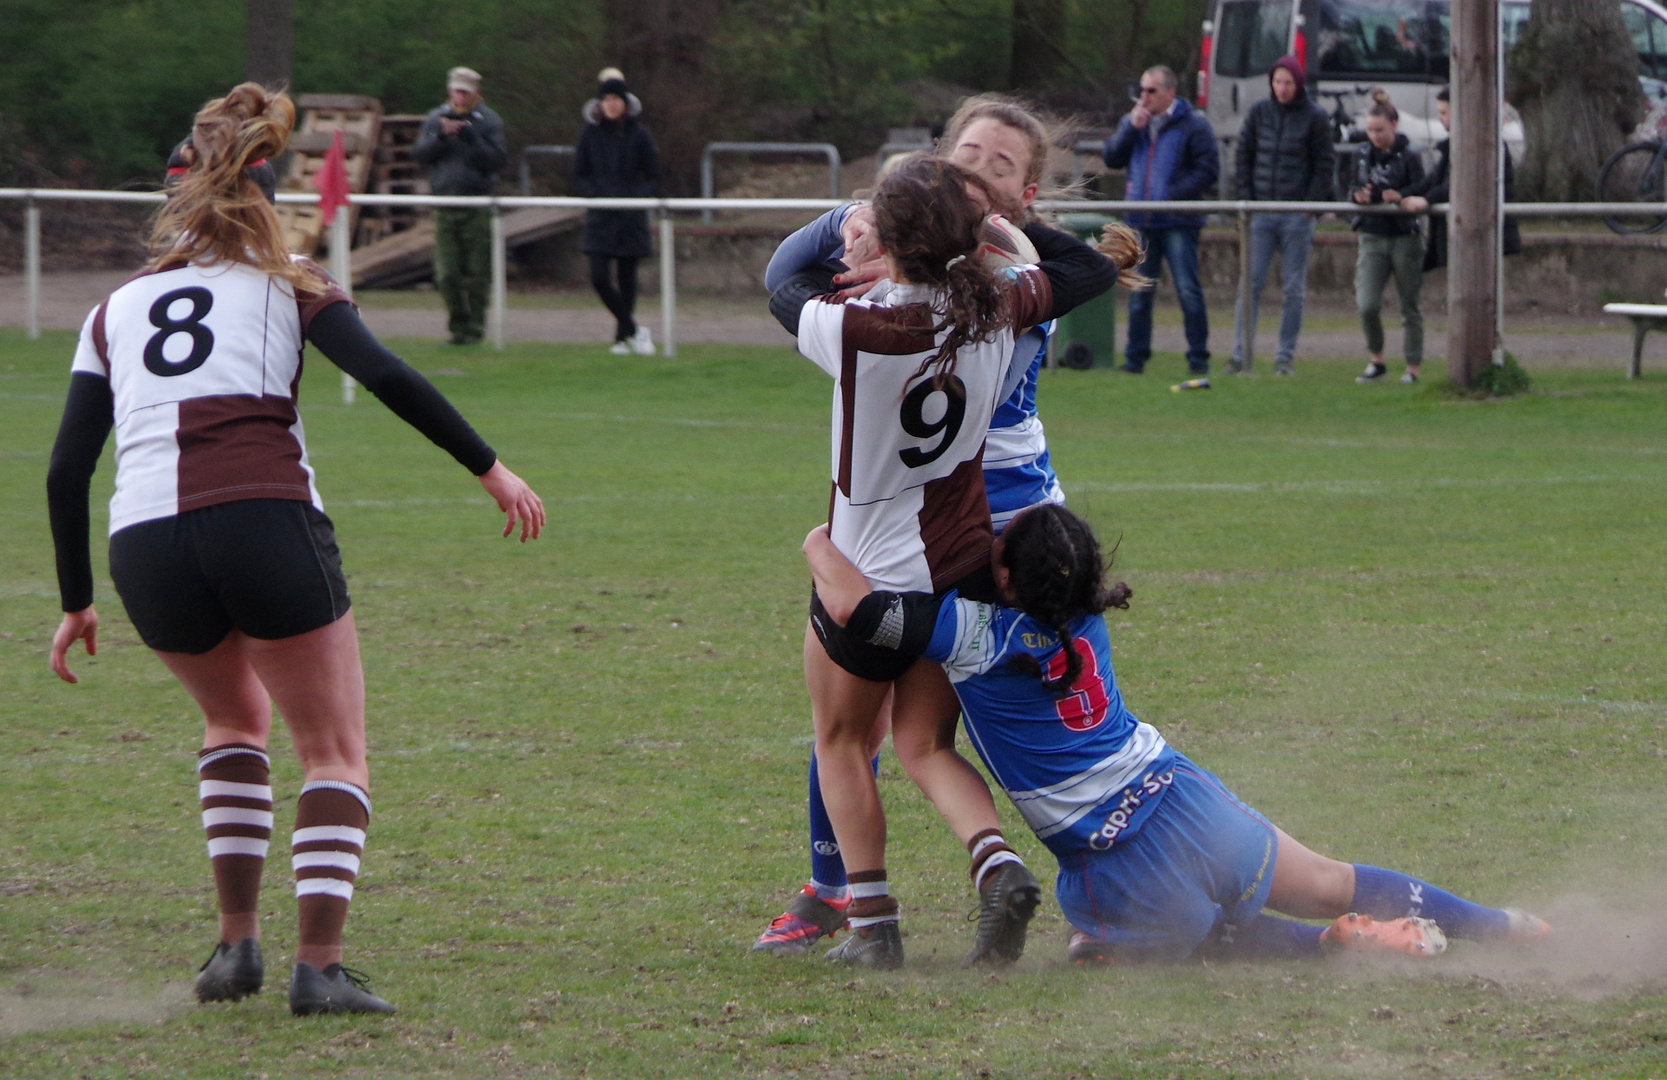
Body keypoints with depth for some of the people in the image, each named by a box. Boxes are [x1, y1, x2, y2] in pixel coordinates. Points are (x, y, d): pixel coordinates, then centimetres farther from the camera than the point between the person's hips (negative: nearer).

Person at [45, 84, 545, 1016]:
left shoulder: (117, 311, 24)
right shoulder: (288, 289, 17)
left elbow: (67, 471, 19)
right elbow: (388, 378, -1)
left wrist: (78, 603, 27)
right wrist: (491, 469, 2)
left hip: (144, 548, 3)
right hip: (266, 519, -3)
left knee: (237, 718, 29)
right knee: (336, 753, 9)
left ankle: (239, 942, 19)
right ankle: (320, 967, -6)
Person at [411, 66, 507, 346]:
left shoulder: (488, 121, 3)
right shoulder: (436, 118, 12)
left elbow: (497, 159, -8)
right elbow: (419, 154, 3)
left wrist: (471, 139, -19)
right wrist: (440, 136, -13)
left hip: (477, 209, -2)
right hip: (444, 205, 2)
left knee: (477, 273, -2)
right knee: (447, 273, -3)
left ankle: (474, 328, 7)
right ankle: (458, 325, 10)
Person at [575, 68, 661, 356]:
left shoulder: (638, 136, 1)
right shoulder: (590, 136, 4)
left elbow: (653, 179, 5)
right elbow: (579, 176, 8)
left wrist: (638, 197, -14)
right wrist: (597, 194, -11)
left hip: (631, 218, 0)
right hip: (600, 219, 0)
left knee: (627, 278, 4)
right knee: (600, 278, -13)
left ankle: (622, 337, 16)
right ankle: (634, 329, -1)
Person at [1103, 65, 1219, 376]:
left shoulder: (1193, 125, -3)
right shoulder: (1132, 122, 14)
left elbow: (1208, 170, -7)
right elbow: (1112, 158, 6)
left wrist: (1173, 196, -16)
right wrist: (1132, 128, -7)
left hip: (1178, 222, -5)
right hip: (1141, 222, 5)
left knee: (1188, 291, -5)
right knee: (1139, 292, 7)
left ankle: (1198, 356, 0)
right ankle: (1135, 357, 13)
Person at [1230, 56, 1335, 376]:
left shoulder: (1315, 118, -1)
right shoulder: (1259, 112, 6)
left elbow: (1325, 165, 1)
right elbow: (1244, 155, 10)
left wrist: (1312, 203, -8)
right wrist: (1247, 198, 1)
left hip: (1298, 215, -2)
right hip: (1261, 212, 2)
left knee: (1293, 289, 2)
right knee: (1250, 283, -3)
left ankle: (1285, 356, 8)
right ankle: (1241, 355, -2)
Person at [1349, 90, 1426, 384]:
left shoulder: (1408, 156, -6)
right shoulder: (1362, 154, 6)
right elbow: (1353, 188, 15)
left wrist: (1400, 198, -27)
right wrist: (1357, 194, -8)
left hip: (1405, 238, -3)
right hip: (1372, 238, 3)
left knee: (1409, 307, 3)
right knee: (1366, 305, -9)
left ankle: (1413, 368, 11)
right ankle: (1377, 362, 10)